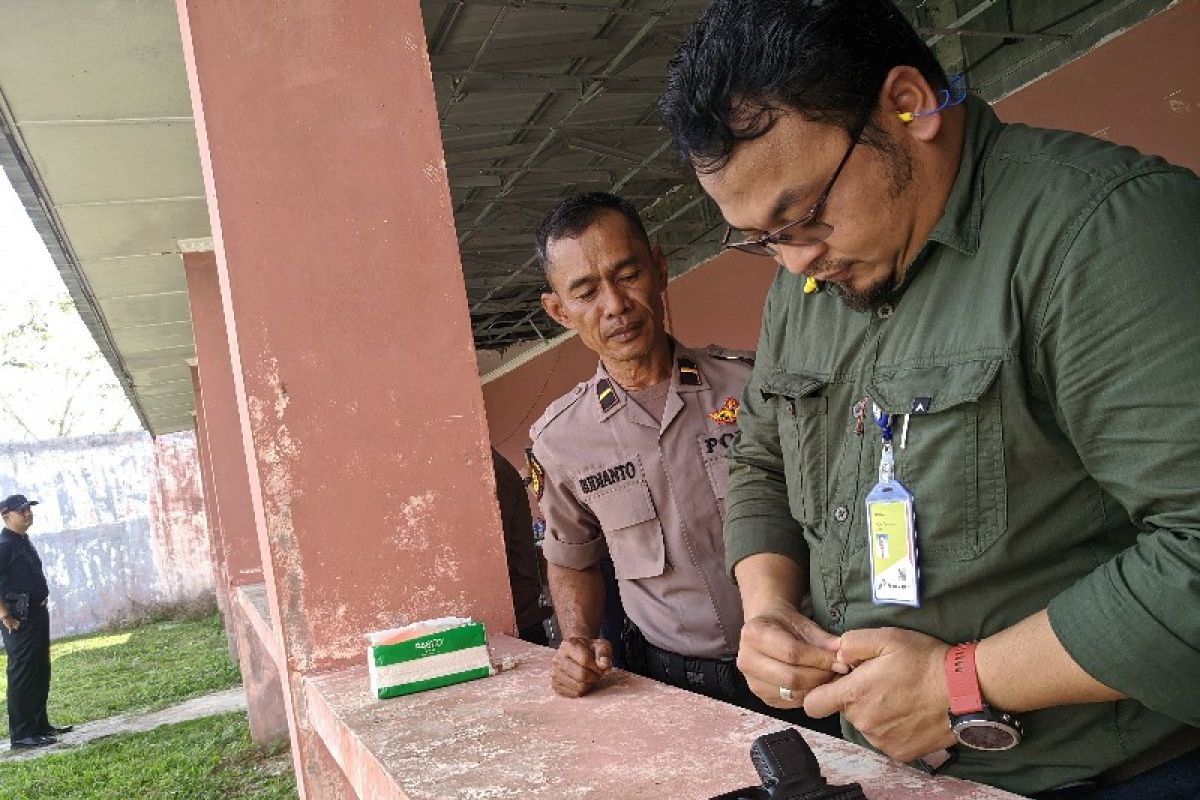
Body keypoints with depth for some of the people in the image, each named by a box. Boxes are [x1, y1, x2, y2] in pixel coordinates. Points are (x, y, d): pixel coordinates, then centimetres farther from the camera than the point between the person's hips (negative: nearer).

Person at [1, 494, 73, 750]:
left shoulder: (25, 542, 15)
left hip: (37, 614, 10)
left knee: (40, 673, 15)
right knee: (22, 675, -5)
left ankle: (40, 725, 26)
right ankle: (21, 735, 1)